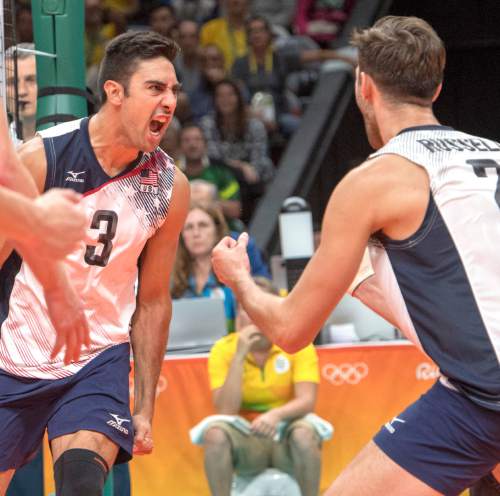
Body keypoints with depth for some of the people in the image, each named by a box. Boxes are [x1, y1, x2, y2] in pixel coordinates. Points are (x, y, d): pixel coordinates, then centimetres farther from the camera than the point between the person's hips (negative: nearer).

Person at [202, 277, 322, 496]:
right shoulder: (223, 350, -3)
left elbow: (306, 401, -14)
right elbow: (226, 411, -14)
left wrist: (276, 414, -35)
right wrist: (239, 356, -20)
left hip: (286, 438, -1)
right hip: (246, 441, 1)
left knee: (304, 433, -34)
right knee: (215, 433, -30)